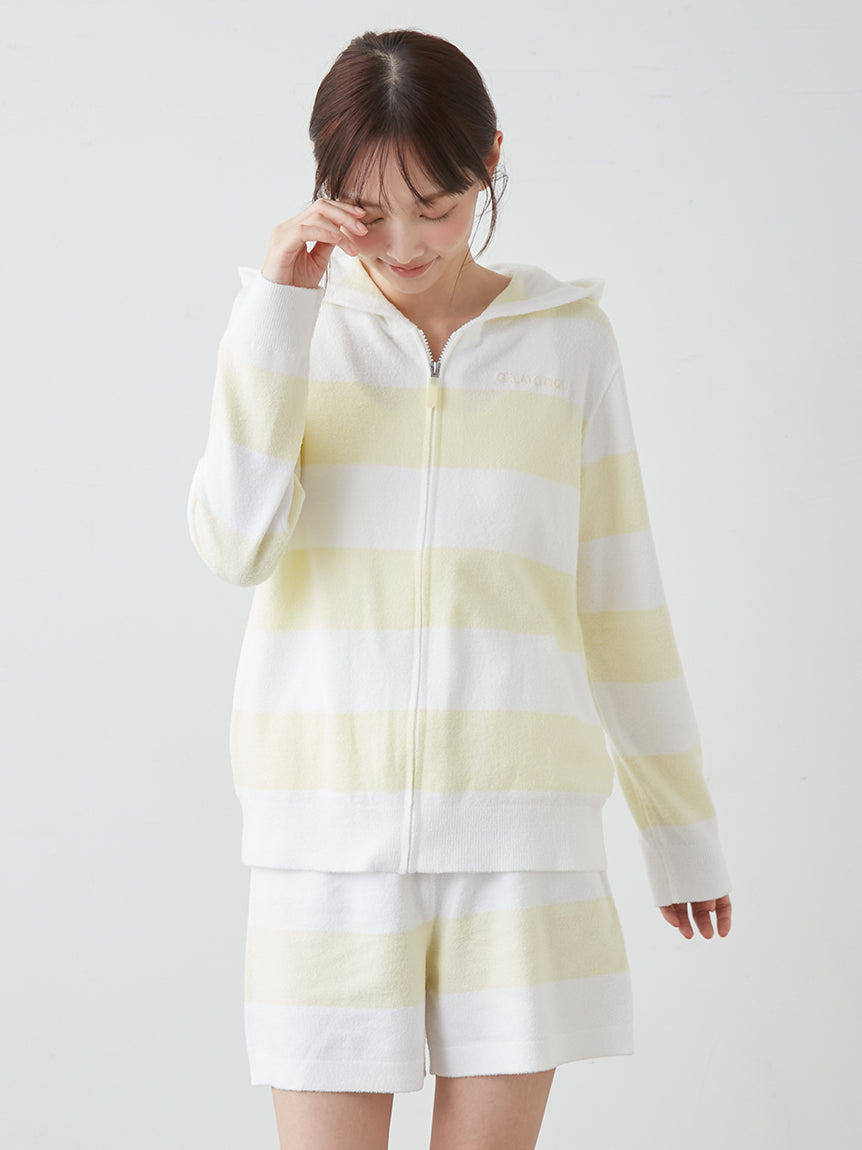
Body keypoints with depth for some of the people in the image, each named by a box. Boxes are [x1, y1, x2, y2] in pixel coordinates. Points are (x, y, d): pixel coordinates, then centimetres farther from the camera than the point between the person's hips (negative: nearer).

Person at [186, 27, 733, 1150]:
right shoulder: (293, 323, 6)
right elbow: (238, 543, -9)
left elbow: (620, 596, 10)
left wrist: (683, 826, 13)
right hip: (332, 816, 0)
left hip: (517, 817, 0)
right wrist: (279, 306, -11)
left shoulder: (568, 338, 6)